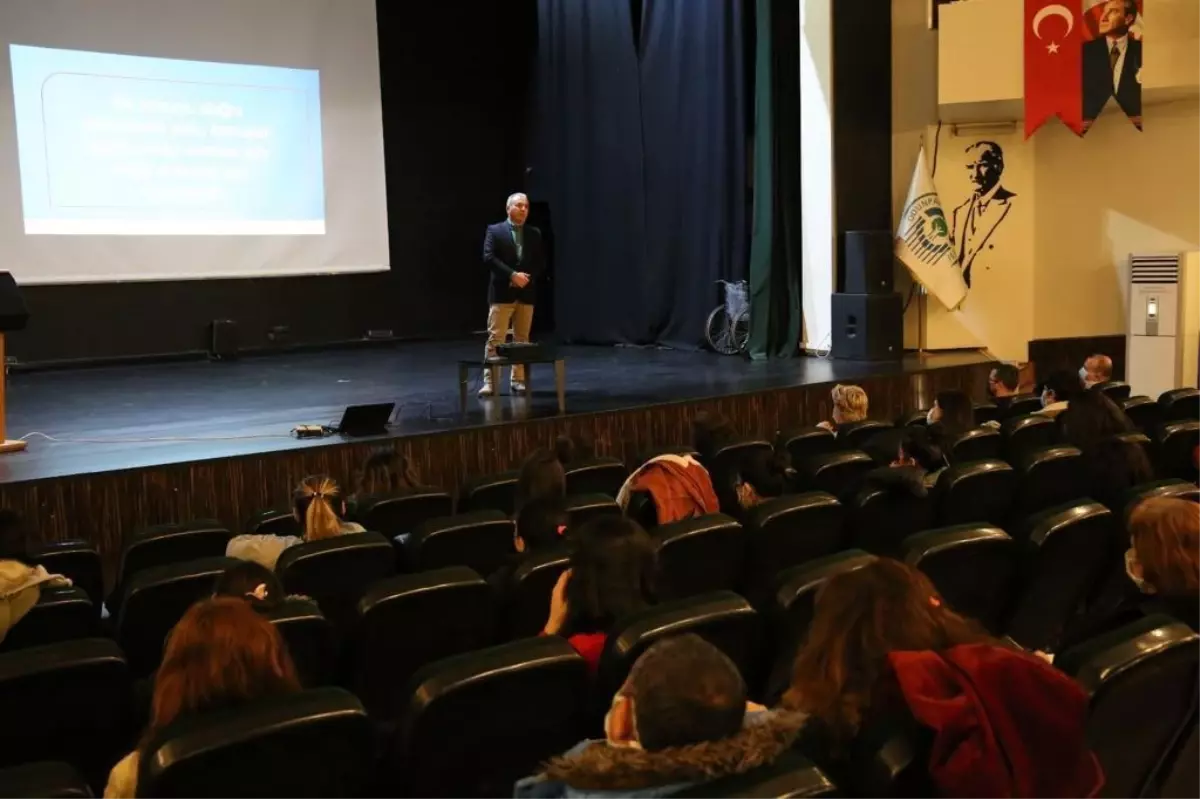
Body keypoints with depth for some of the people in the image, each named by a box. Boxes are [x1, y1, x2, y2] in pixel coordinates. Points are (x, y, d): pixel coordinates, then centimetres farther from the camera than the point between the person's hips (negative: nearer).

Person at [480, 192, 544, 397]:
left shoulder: (534, 234, 12)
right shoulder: (494, 230, 2)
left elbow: (540, 263, 9)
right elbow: (488, 258, -9)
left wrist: (527, 277, -9)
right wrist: (512, 275, -18)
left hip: (526, 293, 4)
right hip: (502, 292, -4)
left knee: (522, 339, 7)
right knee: (495, 339, -7)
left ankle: (518, 381, 13)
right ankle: (489, 382, -6)